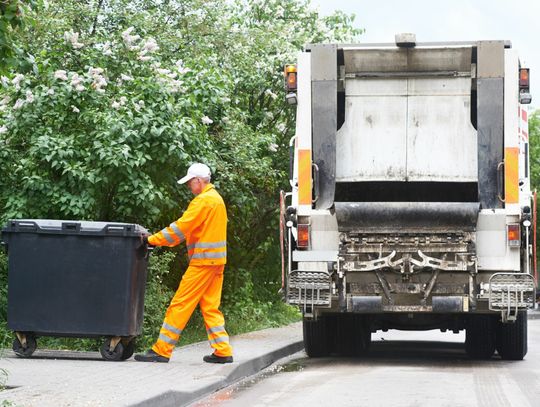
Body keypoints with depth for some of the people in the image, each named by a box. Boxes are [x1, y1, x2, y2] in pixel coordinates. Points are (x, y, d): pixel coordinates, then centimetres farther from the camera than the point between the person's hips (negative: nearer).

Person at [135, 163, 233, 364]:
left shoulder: (204, 200, -13)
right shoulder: (216, 198, 18)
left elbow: (181, 227, -17)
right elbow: (190, 228, 18)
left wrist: (152, 240, -12)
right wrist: (160, 240, 11)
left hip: (204, 260, -10)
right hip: (215, 261, 10)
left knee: (180, 304, -7)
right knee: (210, 307, 12)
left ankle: (161, 350, -6)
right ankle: (223, 351, 10)